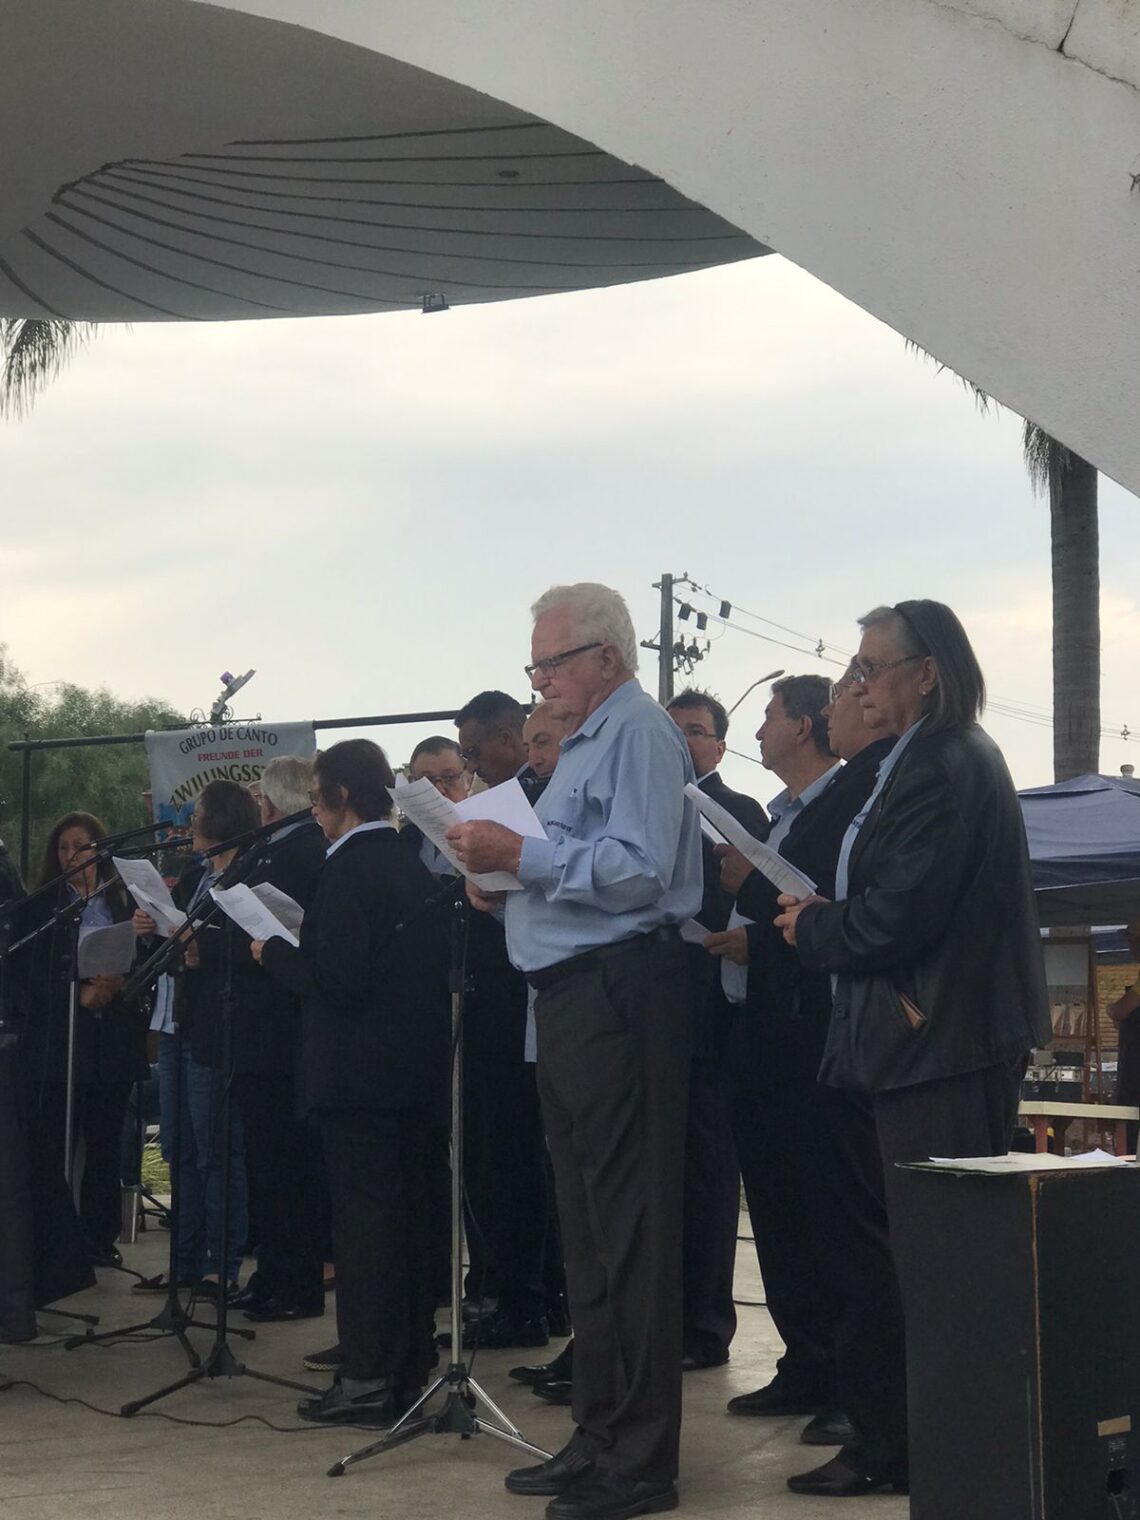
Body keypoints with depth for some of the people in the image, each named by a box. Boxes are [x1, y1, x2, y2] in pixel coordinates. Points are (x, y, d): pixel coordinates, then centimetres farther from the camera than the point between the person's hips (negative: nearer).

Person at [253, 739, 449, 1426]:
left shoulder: (348, 867, -14)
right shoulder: (413, 864, 12)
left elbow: (336, 977, -21)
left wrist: (273, 951, -5)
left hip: (360, 1073, -9)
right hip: (418, 1066, 9)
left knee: (365, 1220, -5)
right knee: (408, 1211, 13)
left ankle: (369, 1380, -2)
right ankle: (412, 1367, 20)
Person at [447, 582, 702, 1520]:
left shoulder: (639, 734, -10)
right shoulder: (586, 743, 21)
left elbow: (637, 870, -22)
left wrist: (522, 857, -19)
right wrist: (505, 881, 10)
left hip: (619, 997, -11)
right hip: (573, 999, 11)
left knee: (628, 1231, -6)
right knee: (587, 1228, 15)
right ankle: (600, 1434, 25)